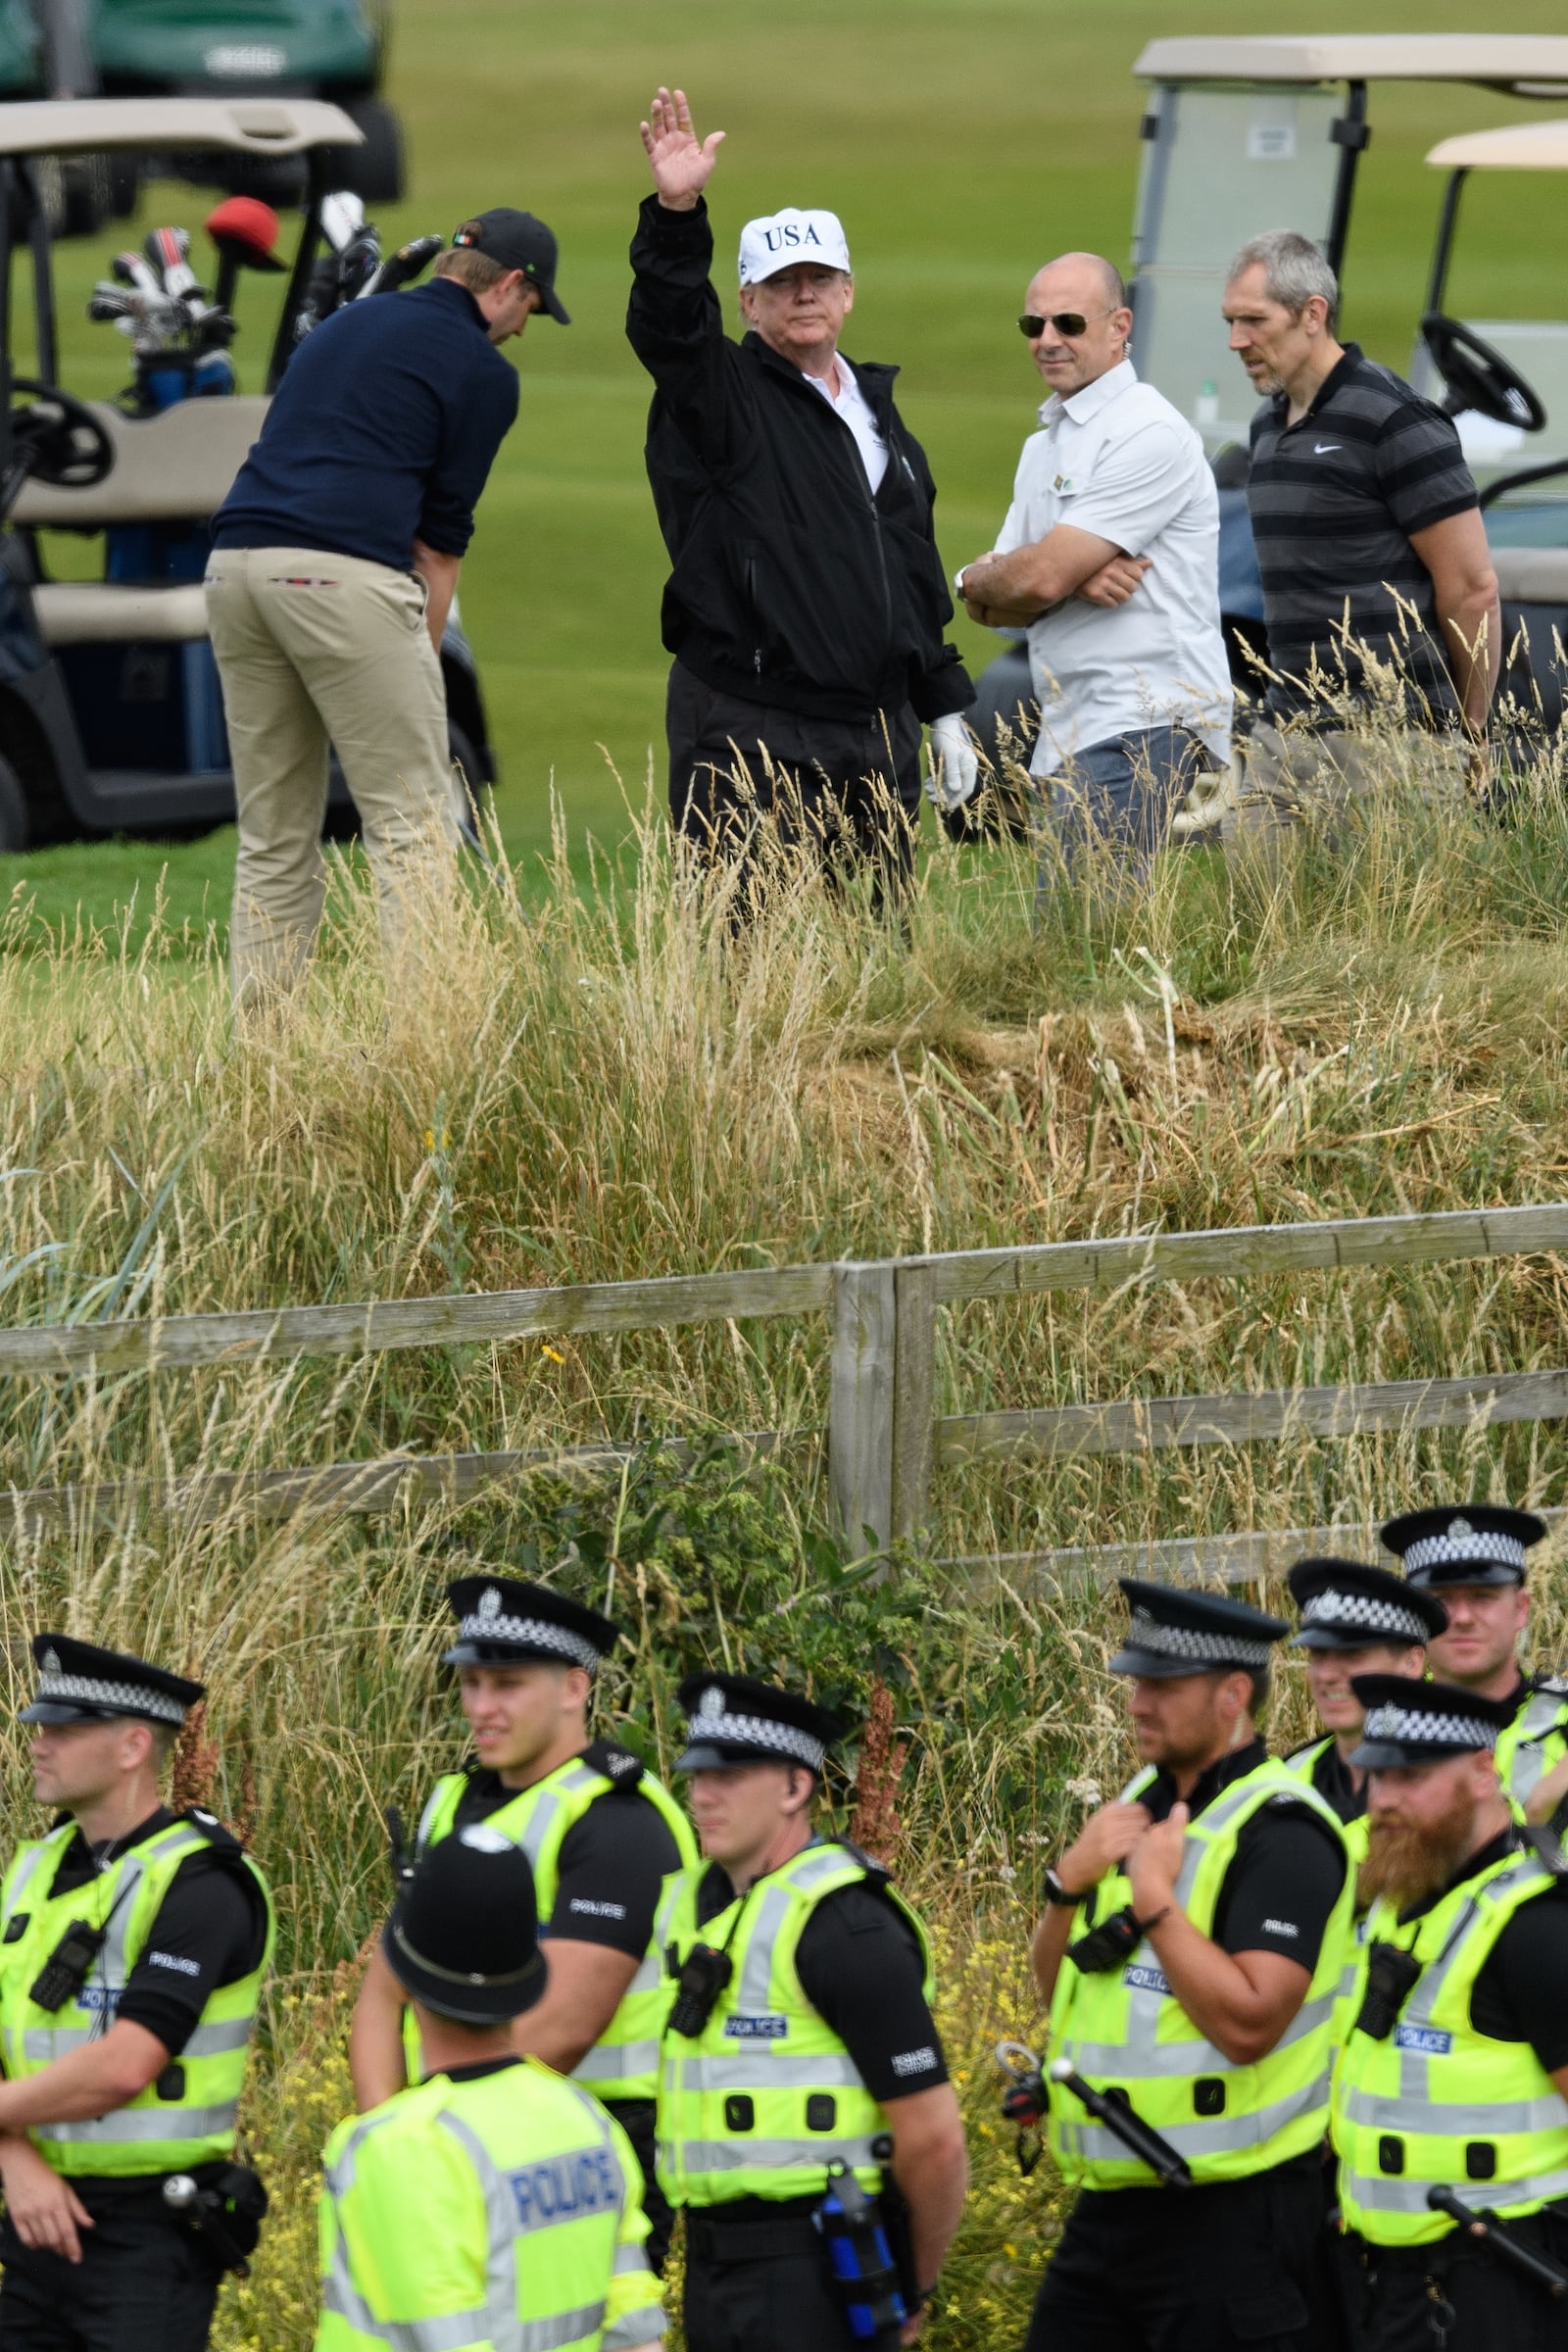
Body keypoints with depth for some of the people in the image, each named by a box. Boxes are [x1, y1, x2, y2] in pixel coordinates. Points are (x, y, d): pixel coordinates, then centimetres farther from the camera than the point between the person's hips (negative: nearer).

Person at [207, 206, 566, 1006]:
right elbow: (441, 534, 5)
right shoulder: (482, 369, 6)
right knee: (413, 825, -3)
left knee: (273, 840, 11)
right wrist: (419, 656, 13)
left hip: (236, 560, 7)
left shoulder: (348, 323, 26)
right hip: (344, 578, -7)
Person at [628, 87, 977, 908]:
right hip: (752, 738, -7)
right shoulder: (722, 397, -1)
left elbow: (917, 572, 25)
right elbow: (668, 323, -23)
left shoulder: (876, 410, 20)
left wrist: (943, 711, 23)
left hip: (878, 737, 7)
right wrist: (676, 214, -39)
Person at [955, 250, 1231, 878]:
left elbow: (1038, 578, -16)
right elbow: (989, 607, 13)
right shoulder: (1044, 445, 22)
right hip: (1074, 732, 10)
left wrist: (974, 579, 7)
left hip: (1143, 726, -10)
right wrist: (1075, 581, -8)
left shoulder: (1148, 433, -10)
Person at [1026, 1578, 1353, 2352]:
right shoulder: (1142, 1802, 13)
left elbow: (1247, 2023, -25)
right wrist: (1069, 1881, 0)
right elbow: (1060, 1985, 19)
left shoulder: (1280, 1831, -14)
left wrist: (1154, 1899, -20)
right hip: (1109, 2206, 9)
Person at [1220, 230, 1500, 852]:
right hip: (1284, 733, 8)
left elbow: (1473, 590, -10)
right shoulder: (1270, 426, 16)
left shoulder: (1395, 422, -11)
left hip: (1386, 745, -8)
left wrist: (1466, 734, -1)